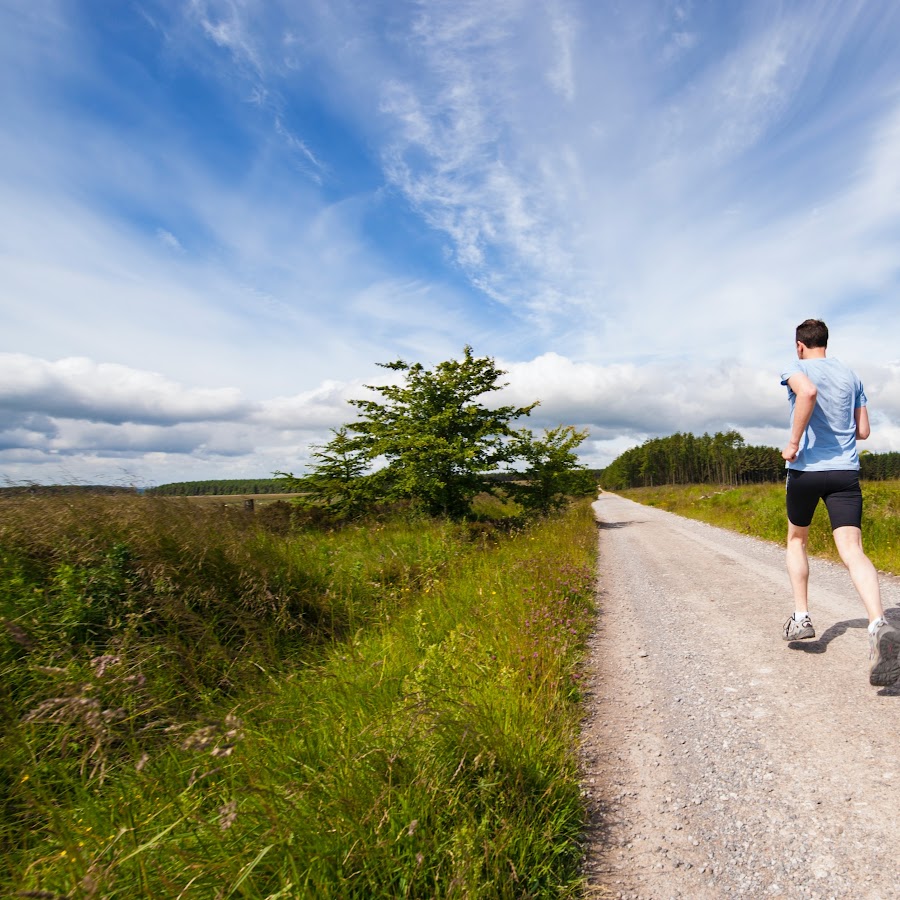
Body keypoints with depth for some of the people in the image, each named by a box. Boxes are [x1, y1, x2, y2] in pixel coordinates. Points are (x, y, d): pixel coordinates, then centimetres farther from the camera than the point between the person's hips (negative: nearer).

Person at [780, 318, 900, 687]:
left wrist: (794, 442, -19)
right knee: (852, 550, -7)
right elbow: (863, 431, 17)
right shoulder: (850, 375, 15)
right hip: (846, 472, 3)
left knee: (796, 539, 18)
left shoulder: (797, 369, -1)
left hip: (806, 469, -3)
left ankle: (801, 616, 17)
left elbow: (808, 392, -27)